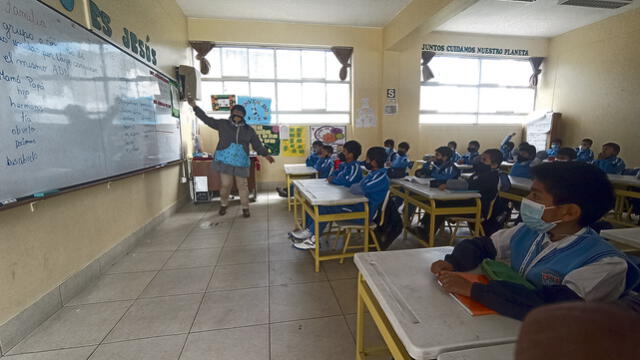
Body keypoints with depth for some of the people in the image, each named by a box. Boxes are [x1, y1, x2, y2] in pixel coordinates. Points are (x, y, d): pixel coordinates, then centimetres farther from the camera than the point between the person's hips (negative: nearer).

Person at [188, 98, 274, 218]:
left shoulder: (249, 130, 7)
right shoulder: (223, 124, 5)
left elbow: (257, 144, 8)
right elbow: (206, 119, 6)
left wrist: (266, 154, 0)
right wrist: (195, 106, 1)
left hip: (241, 162, 1)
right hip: (225, 160, 0)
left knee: (242, 185, 3)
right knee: (226, 184, 4)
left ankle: (245, 207, 19)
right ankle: (224, 204, 29)